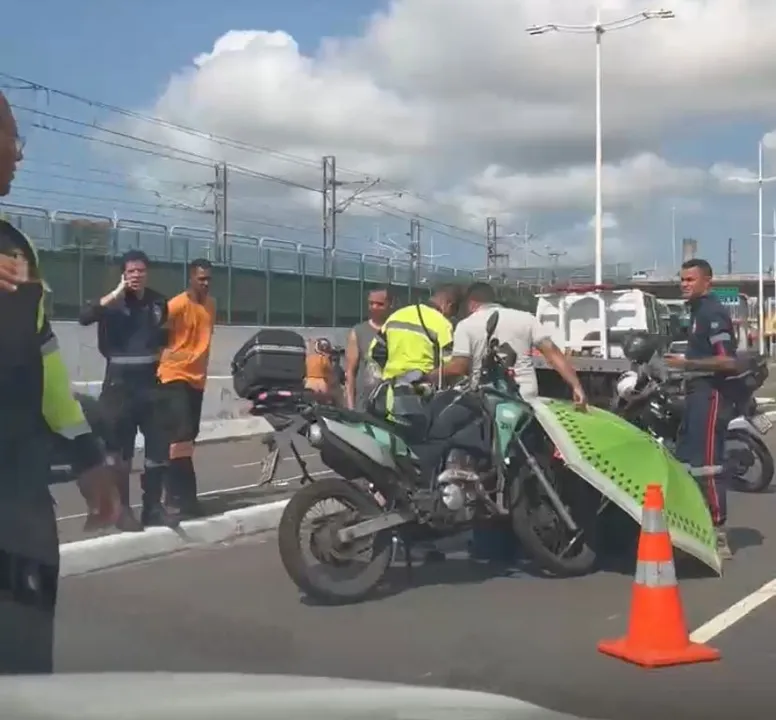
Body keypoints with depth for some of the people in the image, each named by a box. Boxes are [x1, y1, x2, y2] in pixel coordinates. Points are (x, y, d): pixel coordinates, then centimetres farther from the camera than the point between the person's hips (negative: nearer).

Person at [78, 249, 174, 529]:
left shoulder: (158, 302, 6)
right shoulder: (114, 302, -5)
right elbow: (84, 317, -24)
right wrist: (117, 293, -24)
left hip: (150, 383, 4)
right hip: (120, 384, -4)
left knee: (159, 447, 4)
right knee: (121, 449, 1)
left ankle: (153, 507, 16)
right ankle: (123, 509, 10)